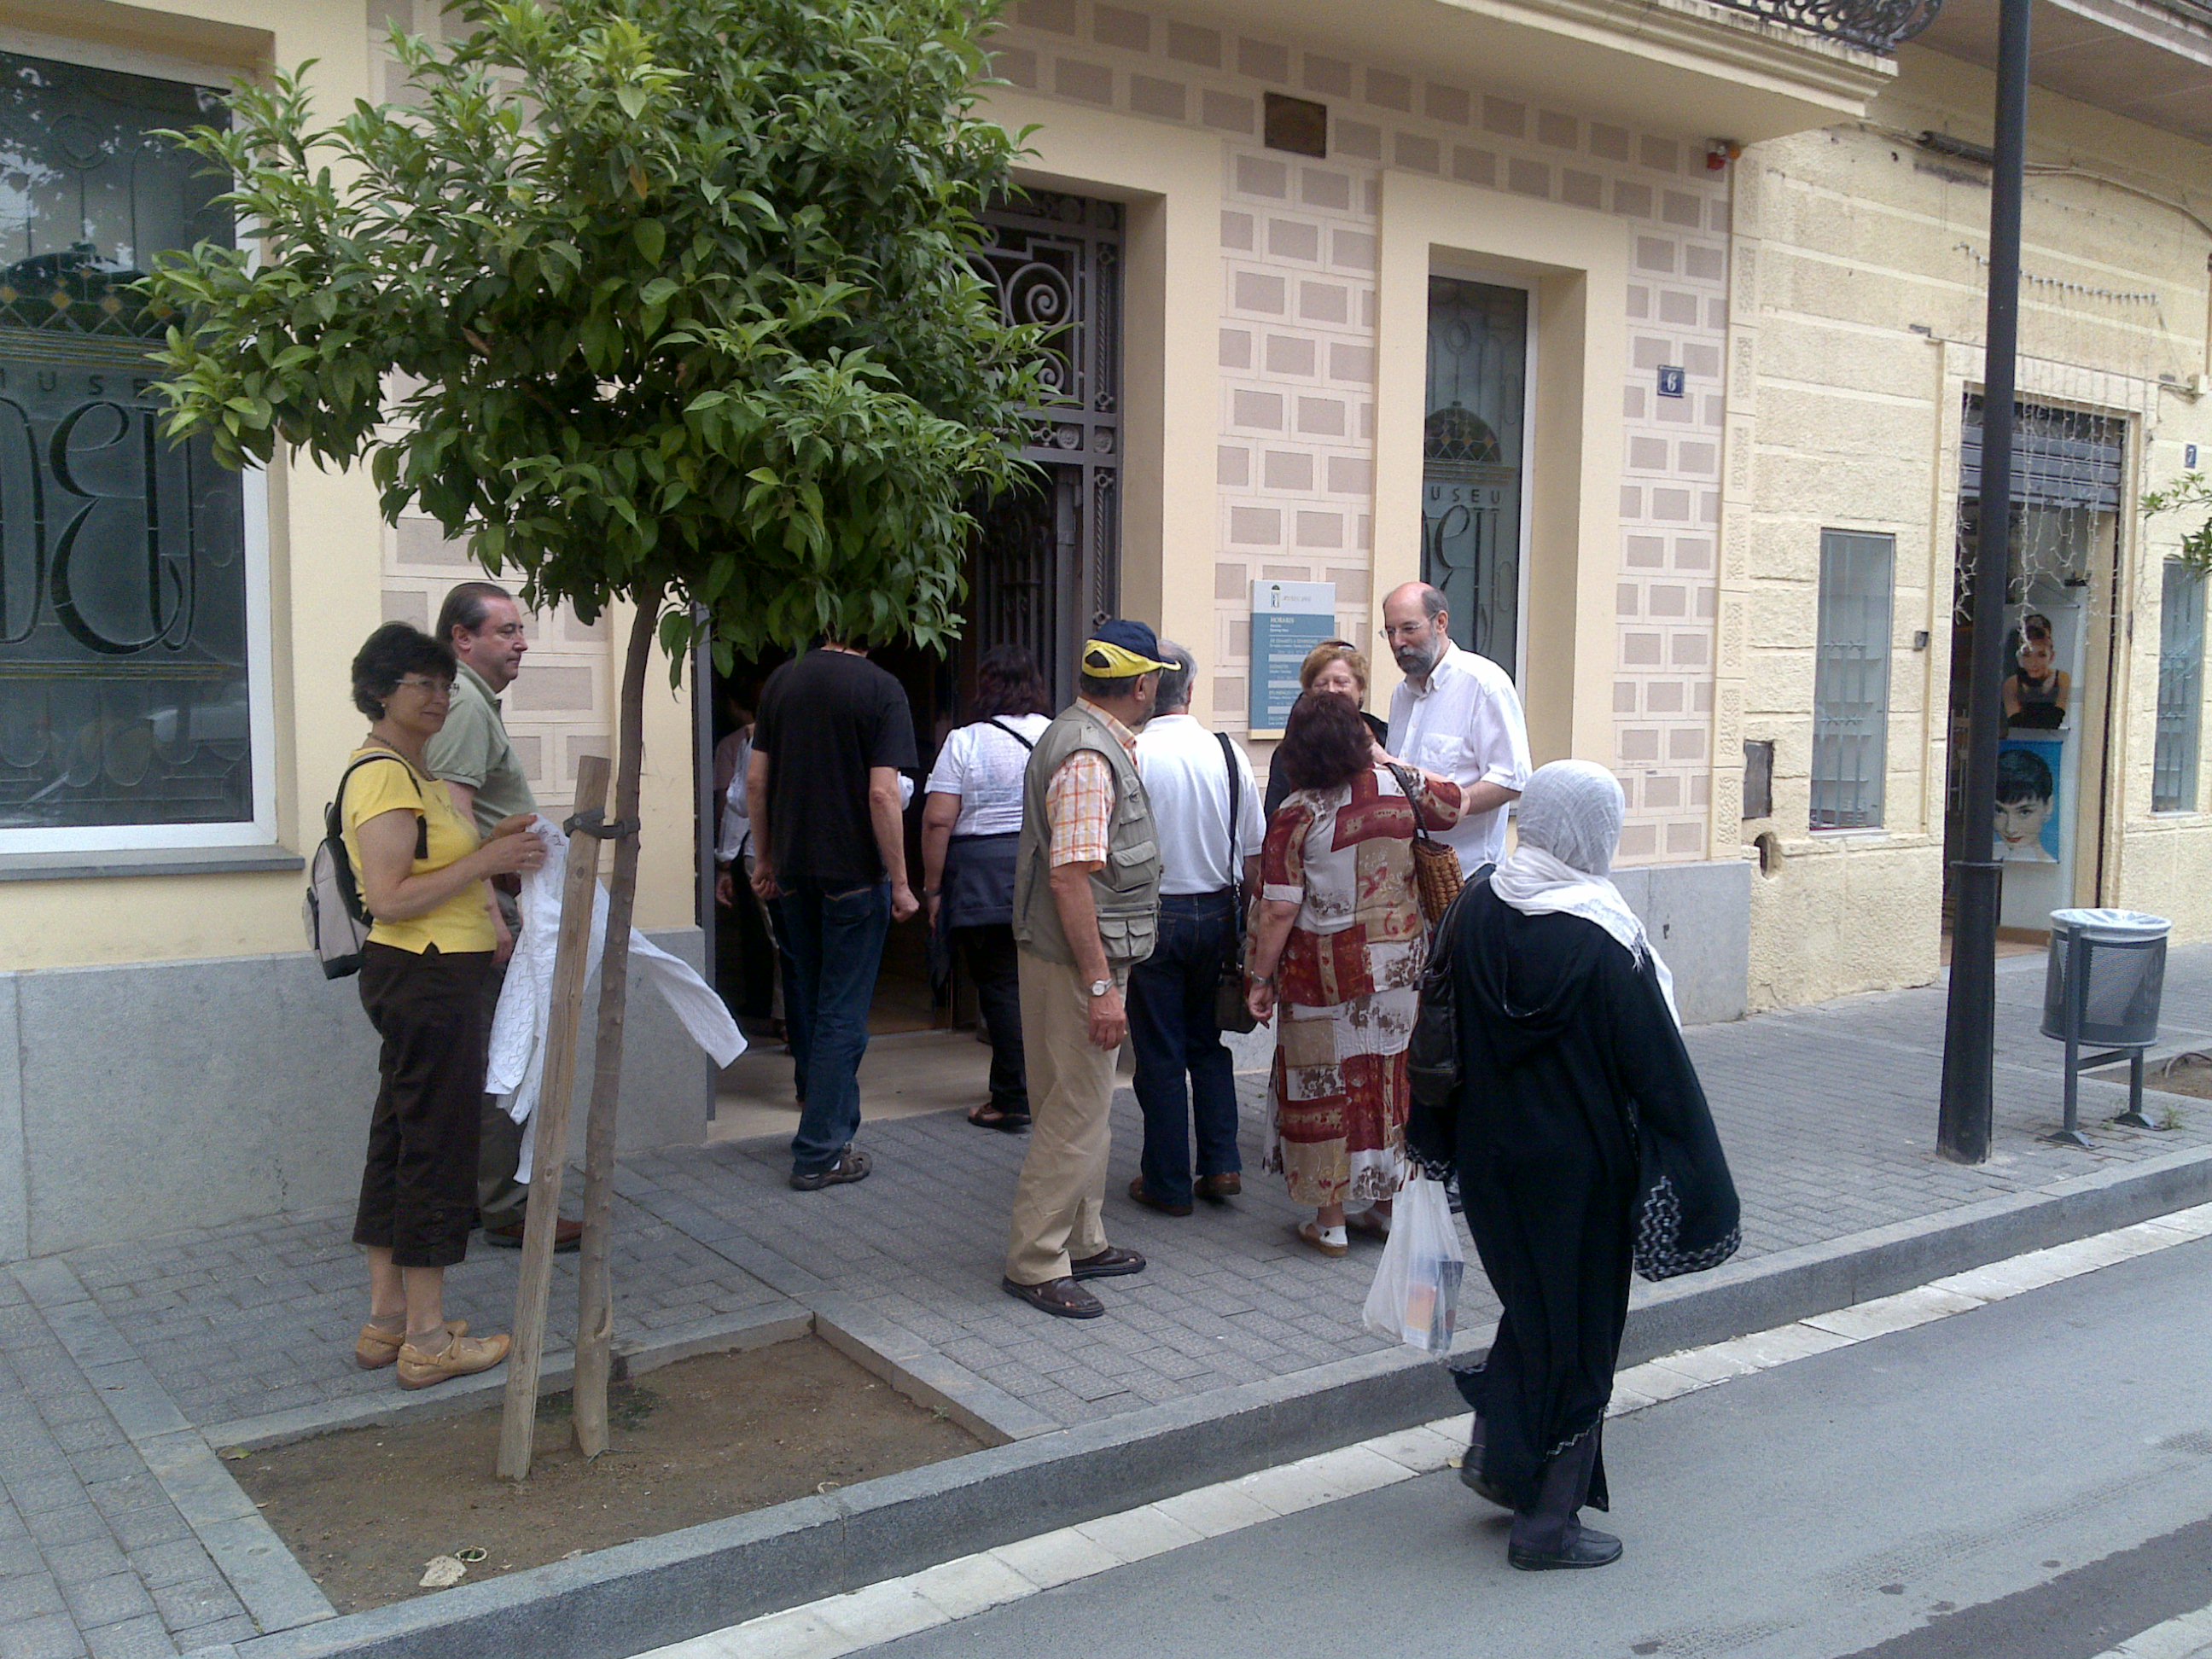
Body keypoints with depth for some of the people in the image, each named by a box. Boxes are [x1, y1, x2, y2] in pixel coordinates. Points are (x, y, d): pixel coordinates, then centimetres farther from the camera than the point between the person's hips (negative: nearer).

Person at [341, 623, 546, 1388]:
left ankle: (387, 1321, 23)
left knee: (399, 1140, 14)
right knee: (437, 1145, -4)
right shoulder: (382, 775, -16)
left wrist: (491, 846, 10)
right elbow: (390, 898, -23)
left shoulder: (413, 769, 17)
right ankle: (427, 1339, 4)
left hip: (431, 978, 11)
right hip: (425, 977, -11)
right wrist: (486, 861, -21)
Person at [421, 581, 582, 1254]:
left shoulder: (477, 701, 20)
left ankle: (477, 1191, 23)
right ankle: (506, 1209, -1)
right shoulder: (464, 705, -15)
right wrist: (492, 916, -27)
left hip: (486, 902, 11)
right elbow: (455, 819, -24)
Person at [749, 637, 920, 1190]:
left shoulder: (781, 681, 4)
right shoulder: (881, 689, -12)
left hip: (793, 871, 5)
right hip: (854, 872, -5)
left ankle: (825, 1117, 33)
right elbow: (883, 793, -17)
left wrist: (764, 858, 17)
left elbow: (756, 780, 6)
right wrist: (900, 884, -10)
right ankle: (819, 1153, 4)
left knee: (806, 1002, 18)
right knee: (843, 1014, 2)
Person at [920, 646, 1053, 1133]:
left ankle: (1013, 1101, 6)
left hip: (984, 879, -3)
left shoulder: (965, 742, -5)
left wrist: (933, 889, -2)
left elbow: (938, 821, -9)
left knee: (1001, 985, 2)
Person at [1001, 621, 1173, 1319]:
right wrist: (1101, 985, -26)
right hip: (1077, 964, -11)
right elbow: (1070, 876, -27)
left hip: (1082, 959, 11)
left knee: (1087, 1108, 19)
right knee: (1075, 1114, -3)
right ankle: (1034, 1264, 7)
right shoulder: (1090, 757, -21)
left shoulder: (1091, 737, 11)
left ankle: (1081, 1243, 31)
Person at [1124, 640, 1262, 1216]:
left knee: (1160, 1051, 7)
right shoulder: (1230, 754, -2)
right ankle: (1222, 1165, 15)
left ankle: (1168, 1184, 15)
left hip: (1153, 915, -4)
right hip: (1217, 913, 4)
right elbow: (1254, 856, 3)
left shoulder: (1131, 754, -15)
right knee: (1208, 1041, 20)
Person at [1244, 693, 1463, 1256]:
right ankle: (1389, 1205, 27)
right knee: (1390, 1080, 15)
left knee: (1323, 1085, 7)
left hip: (1327, 971, -4)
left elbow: (1279, 911, -15)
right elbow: (1454, 803, 19)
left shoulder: (1295, 817, -13)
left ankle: (1330, 1220, 13)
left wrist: (1261, 978, -6)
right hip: (1400, 963, 4)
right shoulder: (1399, 788, -2)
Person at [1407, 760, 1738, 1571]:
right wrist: (1695, 1181, -5)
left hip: (1491, 1153, 6)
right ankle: (1547, 1523, 18)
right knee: (1576, 1322, 8)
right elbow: (1656, 1068, -14)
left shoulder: (1474, 910, -5)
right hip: (1581, 1162, -5)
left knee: (1529, 1299, 25)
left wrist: (1440, 1139, 16)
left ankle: (1495, 1454, 32)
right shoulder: (1604, 942, -20)